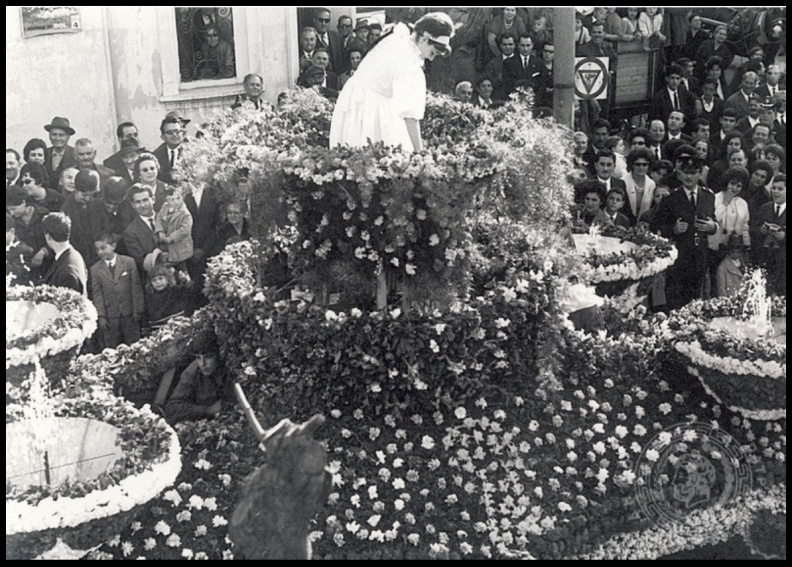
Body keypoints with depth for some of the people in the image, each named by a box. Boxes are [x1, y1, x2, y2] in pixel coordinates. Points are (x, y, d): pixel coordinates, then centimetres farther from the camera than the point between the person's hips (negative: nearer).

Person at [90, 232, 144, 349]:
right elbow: (97, 294, 1)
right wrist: (101, 316, -6)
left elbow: (136, 288, 0)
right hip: (110, 317, 1)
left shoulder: (129, 262, 0)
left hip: (129, 313, -1)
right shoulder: (95, 269, 4)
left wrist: (137, 310, -3)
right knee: (111, 348, 4)